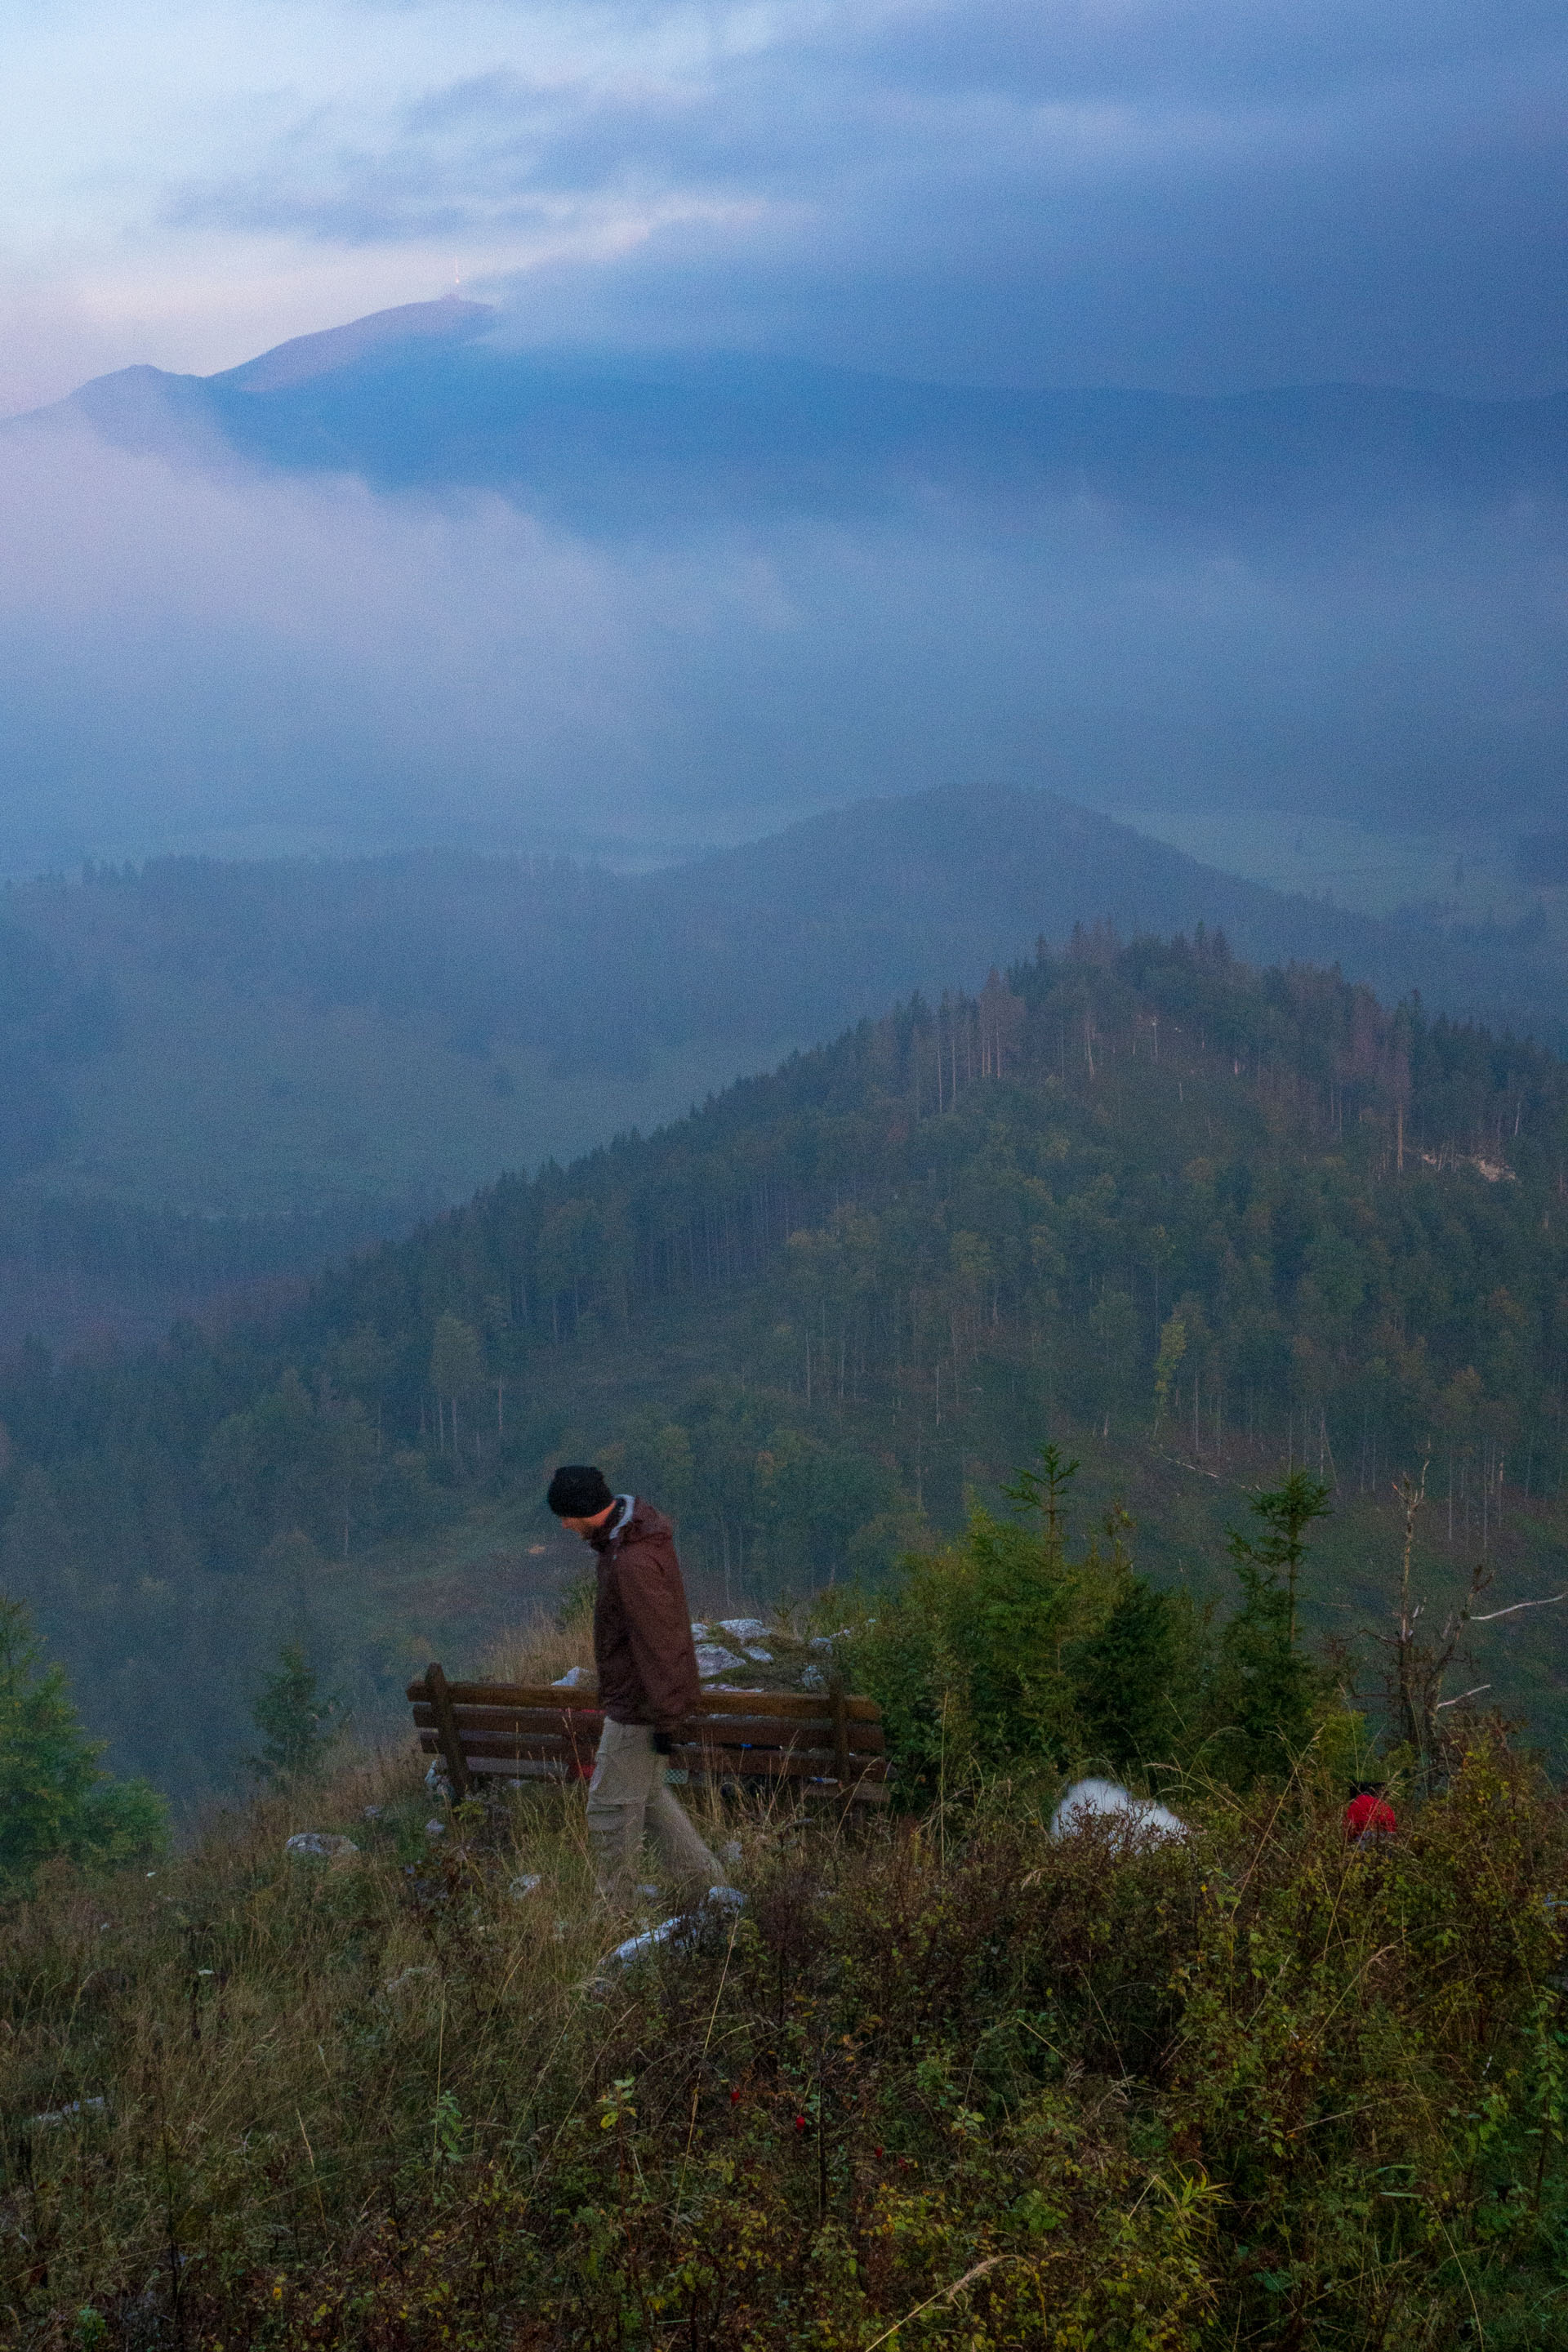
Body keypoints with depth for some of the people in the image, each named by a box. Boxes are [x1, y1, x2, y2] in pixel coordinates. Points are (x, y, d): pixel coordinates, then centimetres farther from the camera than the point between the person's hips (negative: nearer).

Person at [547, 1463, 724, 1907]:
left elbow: (655, 1642, -26)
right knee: (647, 1792, 21)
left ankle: (615, 1912, 13)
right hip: (636, 1694, 10)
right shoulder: (638, 1523, 4)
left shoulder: (633, 1563, -29)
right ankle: (705, 1884, 25)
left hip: (638, 1704, -10)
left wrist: (664, 1719, -21)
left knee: (612, 1805, 2)